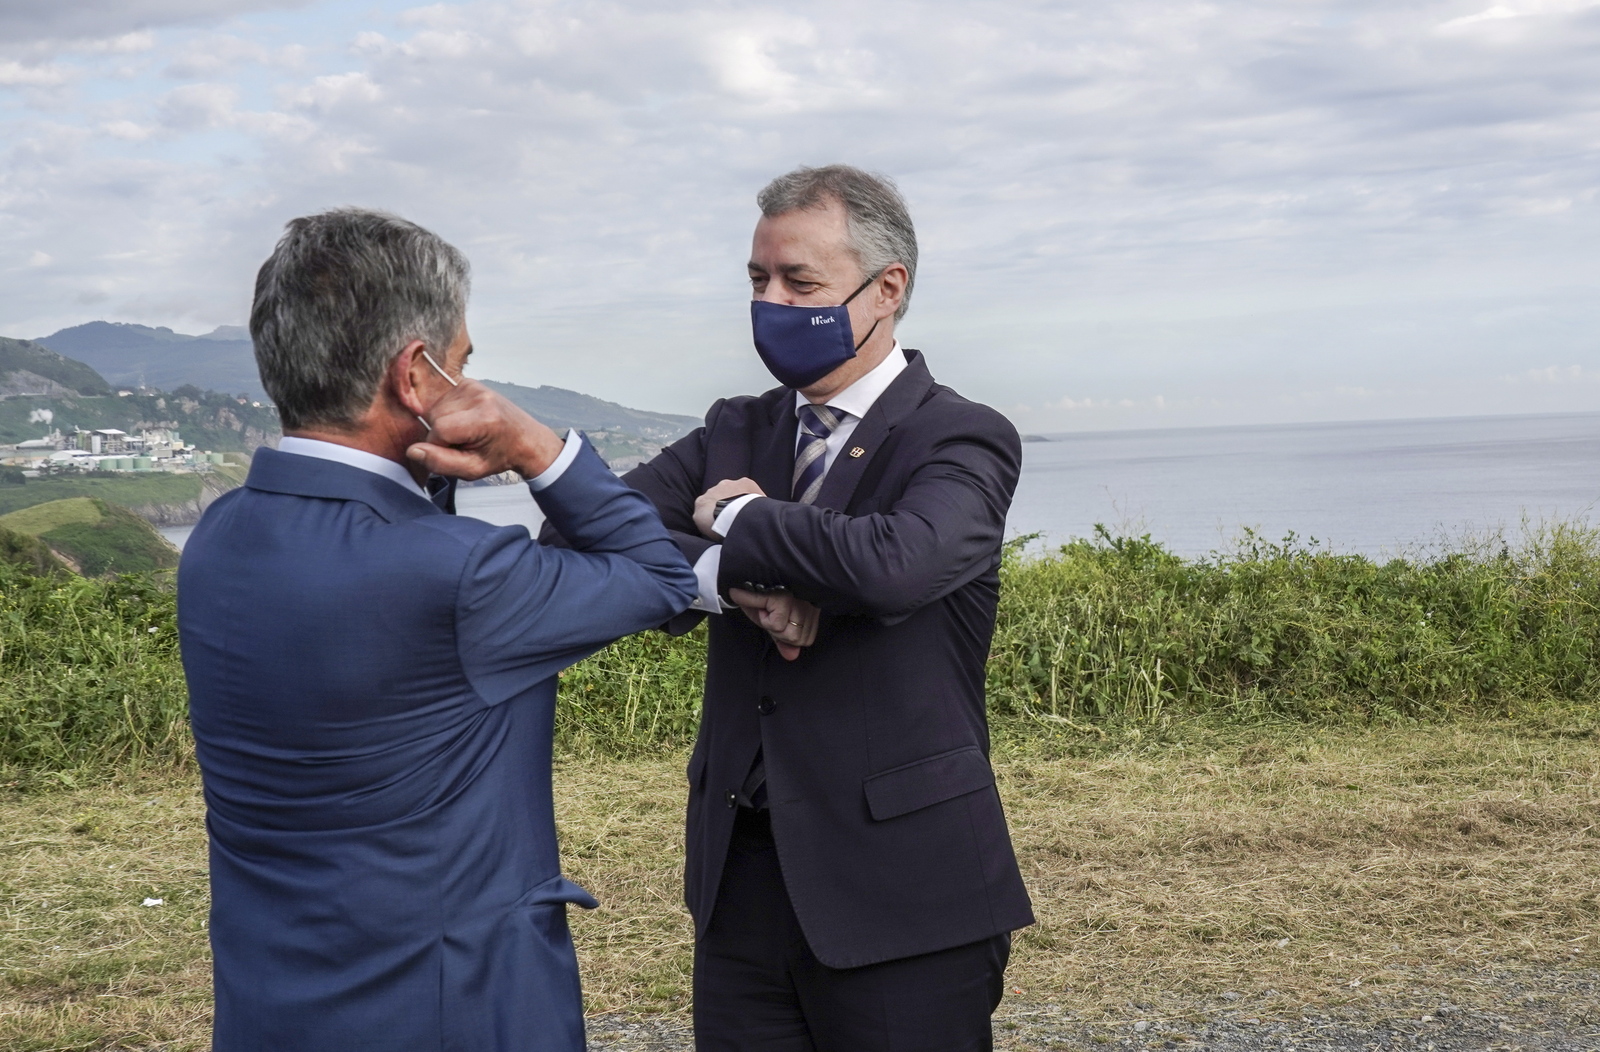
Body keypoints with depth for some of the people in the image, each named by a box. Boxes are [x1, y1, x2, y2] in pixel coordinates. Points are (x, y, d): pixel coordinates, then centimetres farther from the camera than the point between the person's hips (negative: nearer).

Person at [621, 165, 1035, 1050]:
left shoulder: (964, 442, -7)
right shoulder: (735, 432, 10)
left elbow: (895, 563, -28)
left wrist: (740, 521, -12)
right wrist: (729, 579, -20)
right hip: (741, 876, 5)